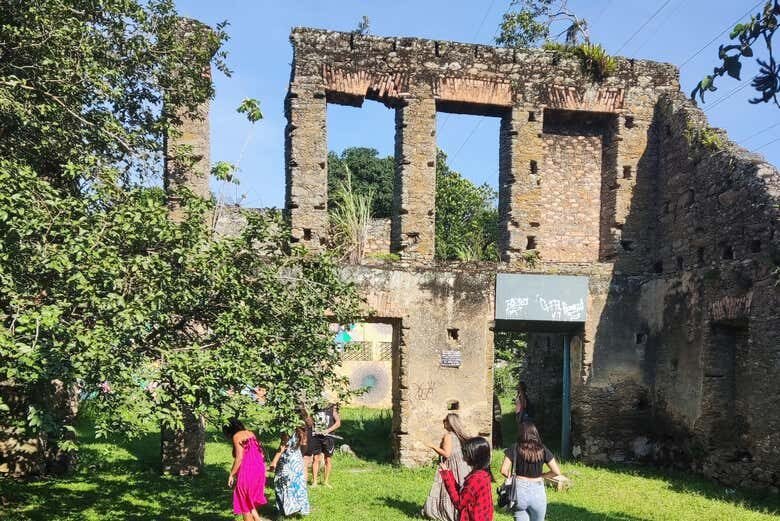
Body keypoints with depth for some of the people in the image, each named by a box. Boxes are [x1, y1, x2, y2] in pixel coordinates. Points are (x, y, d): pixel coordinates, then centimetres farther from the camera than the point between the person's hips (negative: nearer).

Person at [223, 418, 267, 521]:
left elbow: (239, 458, -15)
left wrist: (232, 474, -7)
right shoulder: (251, 434, 14)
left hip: (246, 471, -7)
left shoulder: (237, 436, -7)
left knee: (244, 503, 7)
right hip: (259, 470, 7)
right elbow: (260, 453, 13)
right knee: (250, 502, 18)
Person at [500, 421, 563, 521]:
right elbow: (557, 472, -2)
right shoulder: (543, 450, -3)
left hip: (519, 491, -1)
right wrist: (541, 476, 11)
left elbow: (504, 471, -11)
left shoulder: (514, 449, -5)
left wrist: (513, 477, 8)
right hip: (537, 492, 1)